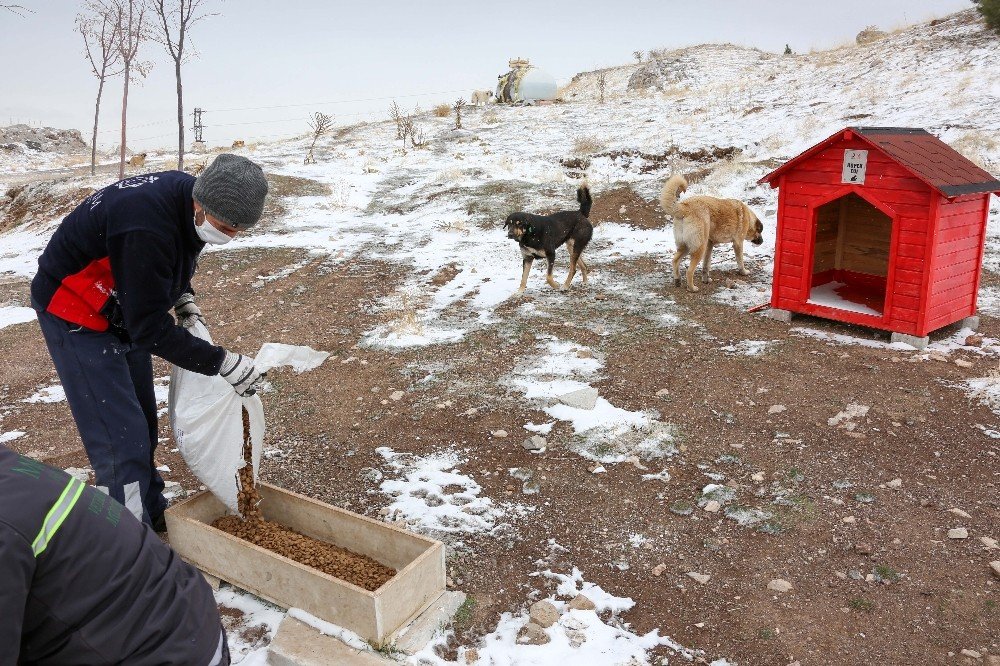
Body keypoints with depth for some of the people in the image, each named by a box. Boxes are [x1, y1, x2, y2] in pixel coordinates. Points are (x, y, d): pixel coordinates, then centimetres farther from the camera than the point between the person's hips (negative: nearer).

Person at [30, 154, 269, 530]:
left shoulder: (186, 194, -12)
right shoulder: (147, 227, -37)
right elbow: (151, 329, -30)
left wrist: (183, 297, -3)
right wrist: (222, 363, -27)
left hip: (122, 311, 9)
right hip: (75, 313, -8)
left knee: (143, 422, 15)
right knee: (122, 437, -10)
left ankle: (153, 514, 30)